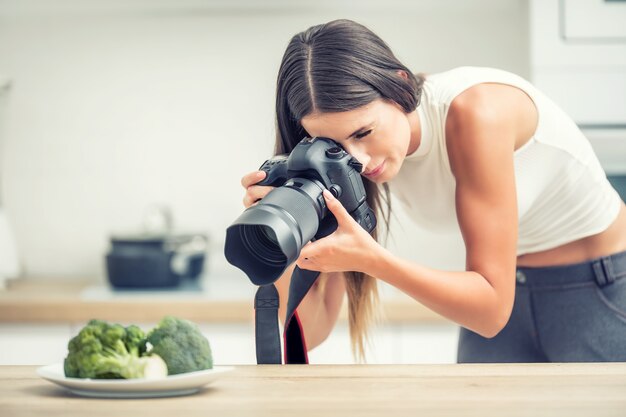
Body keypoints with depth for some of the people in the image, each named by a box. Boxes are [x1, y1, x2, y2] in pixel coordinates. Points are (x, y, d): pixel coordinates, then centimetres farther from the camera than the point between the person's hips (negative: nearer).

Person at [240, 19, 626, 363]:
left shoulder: (473, 110, -29)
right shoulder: (348, 159, -13)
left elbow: (492, 310, -30)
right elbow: (311, 330, -16)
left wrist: (372, 258, -41)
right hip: (499, 286, 5)